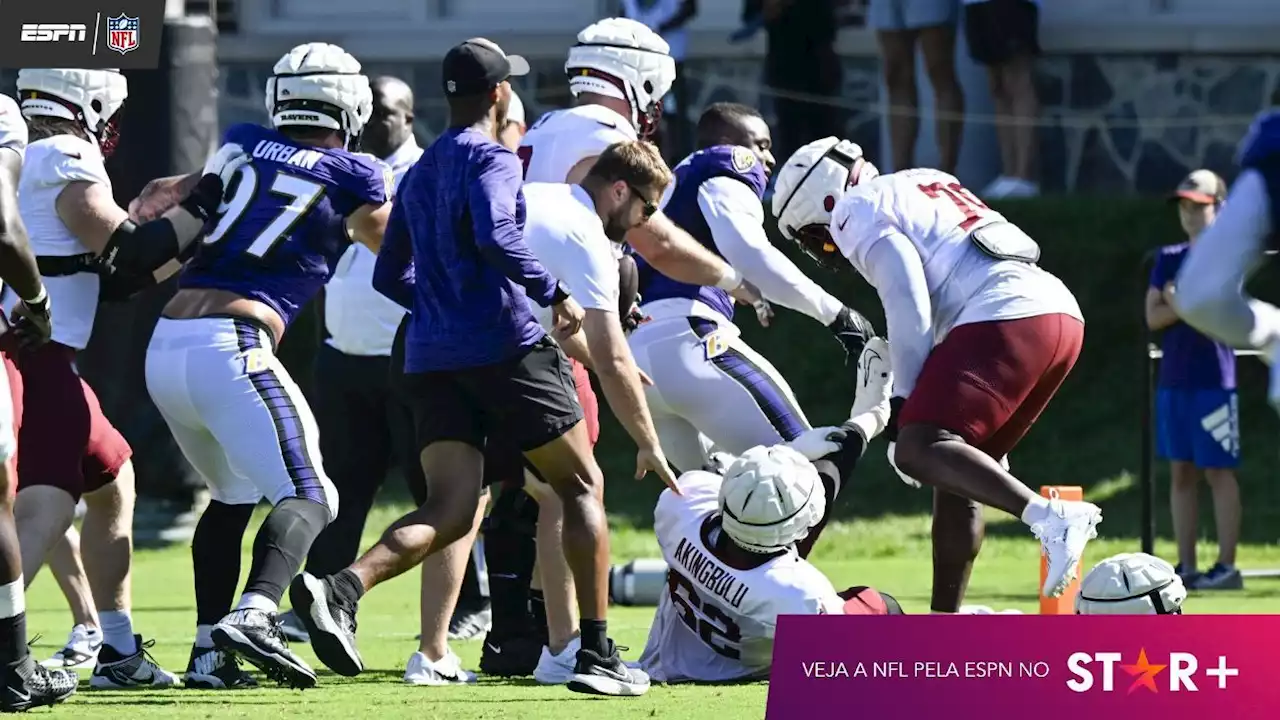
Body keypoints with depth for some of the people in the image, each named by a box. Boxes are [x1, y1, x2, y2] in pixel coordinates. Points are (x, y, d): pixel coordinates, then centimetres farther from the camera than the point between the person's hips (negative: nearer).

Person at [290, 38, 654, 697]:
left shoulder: (418, 175, 19)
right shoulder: (492, 160, -5)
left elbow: (388, 277, 24)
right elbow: (496, 236, -24)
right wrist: (555, 294, -14)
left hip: (432, 359, 6)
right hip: (506, 346, -6)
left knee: (450, 511, -3)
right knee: (581, 486, 8)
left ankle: (343, 587, -31)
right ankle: (597, 654, 4)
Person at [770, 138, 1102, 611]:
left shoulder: (859, 212, 4)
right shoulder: (921, 186, 32)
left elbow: (909, 312, -7)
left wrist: (904, 403, -2)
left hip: (1007, 321, -9)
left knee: (919, 451, -17)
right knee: (954, 472, 16)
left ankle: (1049, 517, -35)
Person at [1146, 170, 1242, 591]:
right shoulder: (1169, 259, 13)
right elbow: (1154, 317, 4)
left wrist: (1178, 302, -5)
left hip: (1213, 380, -6)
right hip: (1173, 379, 6)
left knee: (1219, 472, -5)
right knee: (1181, 473, 7)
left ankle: (1227, 567, -4)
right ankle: (1186, 567, 11)